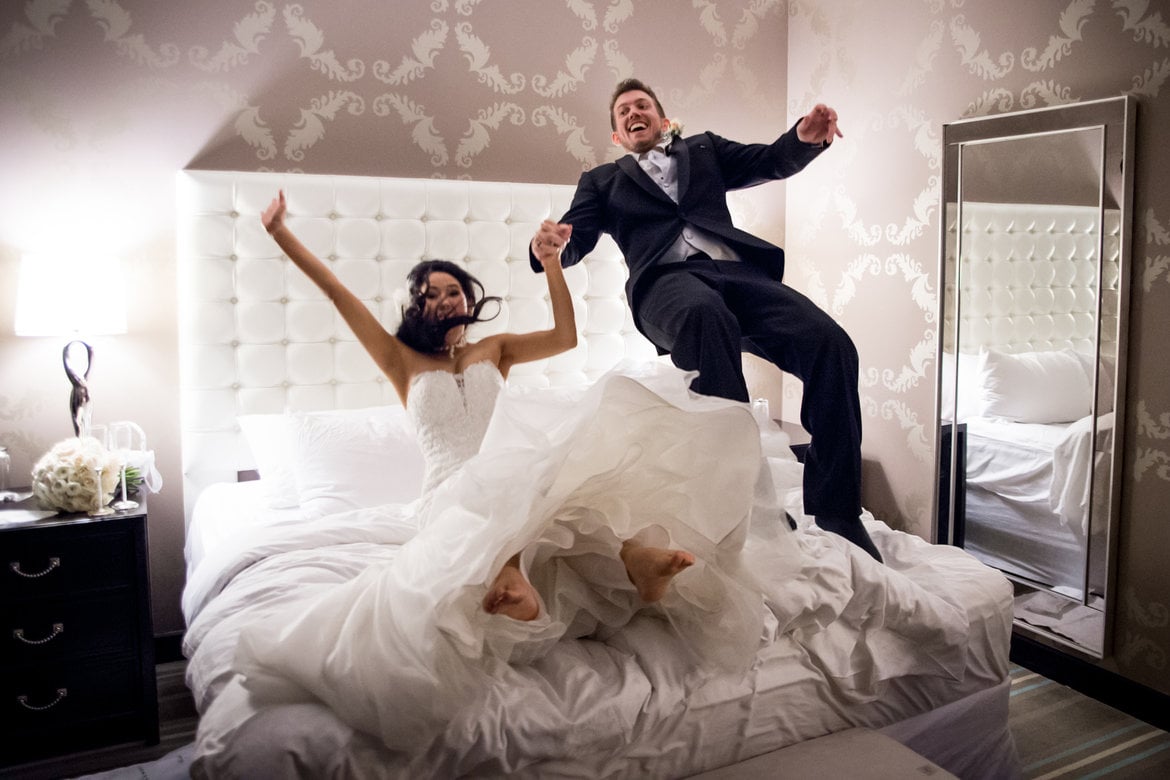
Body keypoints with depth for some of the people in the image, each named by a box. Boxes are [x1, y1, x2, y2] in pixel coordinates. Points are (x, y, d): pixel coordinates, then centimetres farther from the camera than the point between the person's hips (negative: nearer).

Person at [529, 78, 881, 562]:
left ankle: (835, 514, -17)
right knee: (706, 314, -40)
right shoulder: (602, 181, 29)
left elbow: (772, 161, 19)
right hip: (666, 280, -2)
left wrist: (806, 137, -5)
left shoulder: (704, 149, 32)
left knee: (830, 343, -24)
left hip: (736, 270, 3)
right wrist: (550, 245, -12)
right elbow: (576, 241, 14)